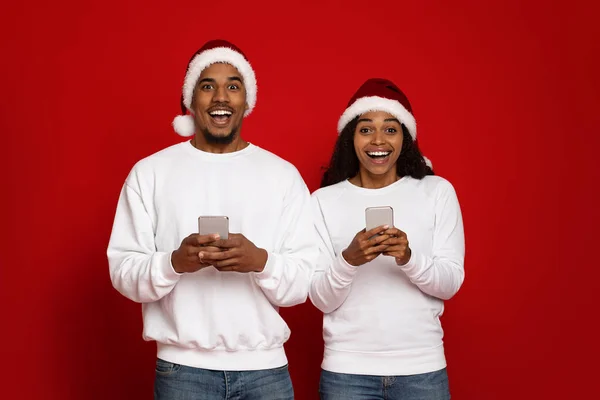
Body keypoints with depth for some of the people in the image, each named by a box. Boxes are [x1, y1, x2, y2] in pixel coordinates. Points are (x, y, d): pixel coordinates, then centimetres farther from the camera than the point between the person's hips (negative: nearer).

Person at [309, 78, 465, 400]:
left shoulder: (438, 192, 0)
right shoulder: (325, 200, -1)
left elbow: (451, 283, -3)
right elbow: (321, 299, -4)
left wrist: (409, 258, -21)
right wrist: (349, 260, -22)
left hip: (422, 368, 1)